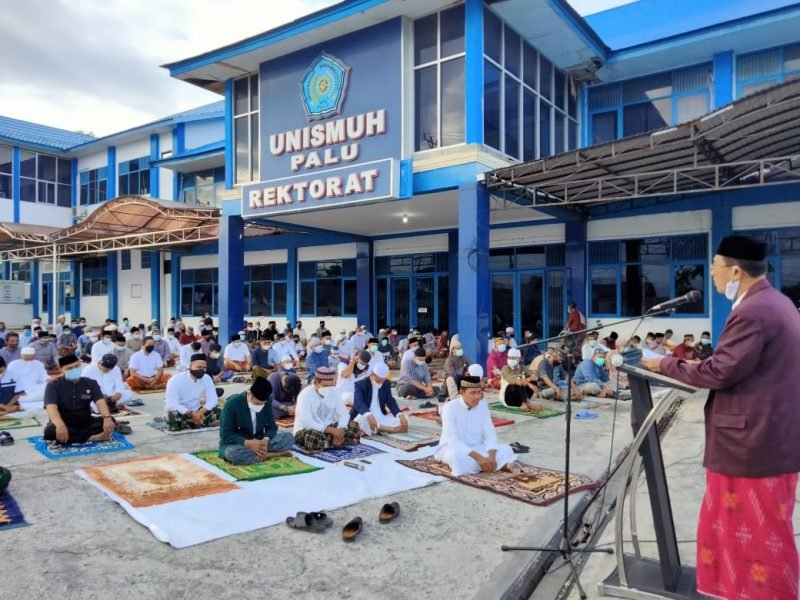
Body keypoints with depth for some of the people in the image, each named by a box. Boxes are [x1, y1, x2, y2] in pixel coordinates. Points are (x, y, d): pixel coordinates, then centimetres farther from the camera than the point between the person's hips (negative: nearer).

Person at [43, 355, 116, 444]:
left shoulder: (90, 383, 2)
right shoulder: (53, 385, -6)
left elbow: (100, 402, -13)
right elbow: (51, 408, -23)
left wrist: (107, 418, -36)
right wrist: (60, 426, -44)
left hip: (85, 423, 2)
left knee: (111, 421, -23)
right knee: (50, 431, -36)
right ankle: (92, 438, -29)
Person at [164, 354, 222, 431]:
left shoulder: (207, 378, -7)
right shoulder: (176, 380, -20)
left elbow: (213, 399, -11)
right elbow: (172, 404, -27)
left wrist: (201, 412, -29)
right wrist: (191, 414, -36)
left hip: (196, 411, 5)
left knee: (218, 412, -17)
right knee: (173, 415, -38)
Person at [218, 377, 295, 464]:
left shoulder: (266, 402, -7)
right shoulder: (232, 404, -20)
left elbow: (272, 426, -1)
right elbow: (226, 436, -19)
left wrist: (265, 440, -23)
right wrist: (248, 443, -32)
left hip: (258, 442, 3)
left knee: (289, 437, -14)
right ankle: (271, 454, -23)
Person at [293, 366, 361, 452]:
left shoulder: (333, 392, -3)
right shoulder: (305, 395, -20)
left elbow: (344, 414, -5)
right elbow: (307, 422, -28)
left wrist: (339, 431, -25)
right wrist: (332, 430, -33)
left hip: (328, 428, 5)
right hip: (306, 430, -5)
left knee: (353, 426, -13)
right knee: (316, 436, -39)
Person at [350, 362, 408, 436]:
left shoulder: (387, 384, 7)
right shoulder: (360, 384, -11)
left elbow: (391, 402, 2)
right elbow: (358, 402, -29)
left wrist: (400, 415, -20)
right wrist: (369, 415, -49)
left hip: (381, 417, 5)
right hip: (365, 417, -4)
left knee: (404, 423, -15)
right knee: (362, 420, -40)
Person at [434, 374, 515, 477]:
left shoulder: (483, 406, -4)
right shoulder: (451, 408, -21)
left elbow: (490, 434, -6)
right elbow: (453, 441, -28)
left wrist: (491, 457, -26)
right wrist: (478, 457, -35)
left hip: (476, 448, 4)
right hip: (453, 448, -4)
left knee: (506, 449, -15)